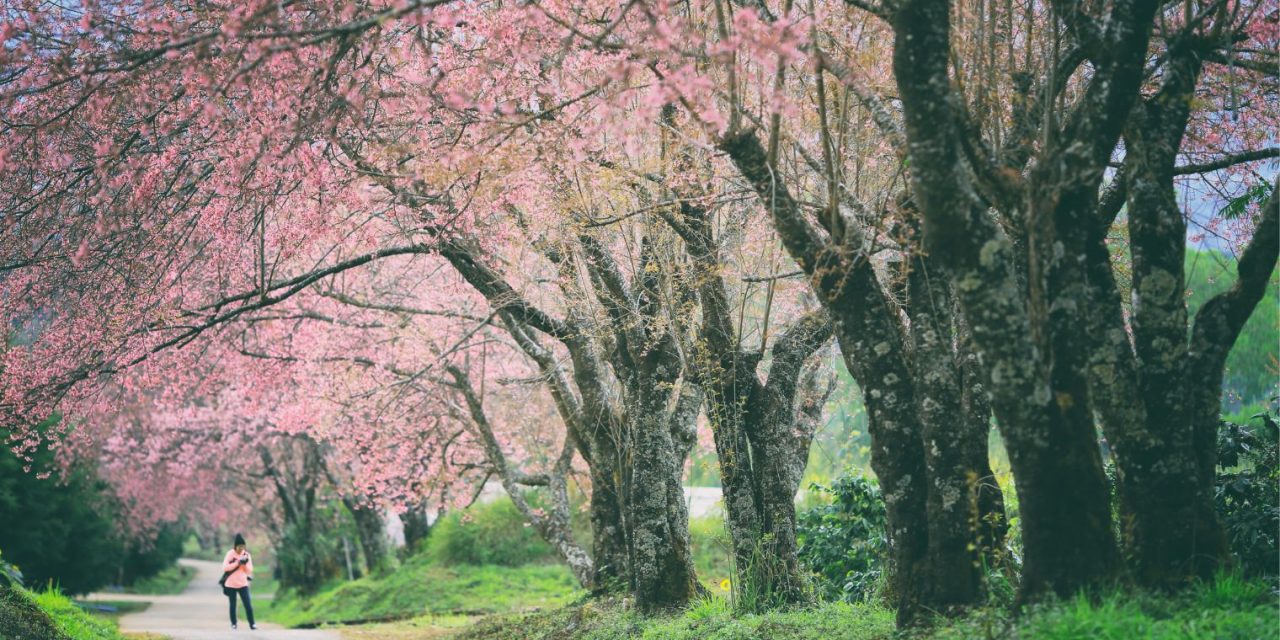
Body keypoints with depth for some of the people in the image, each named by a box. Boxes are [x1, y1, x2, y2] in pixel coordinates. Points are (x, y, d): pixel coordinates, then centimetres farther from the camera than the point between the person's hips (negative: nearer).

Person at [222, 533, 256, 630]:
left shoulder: (247, 555, 1)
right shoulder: (230, 554, -7)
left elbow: (250, 570, 0)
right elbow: (225, 568, -14)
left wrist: (245, 564, -18)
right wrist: (237, 563, -20)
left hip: (243, 584, 1)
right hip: (231, 585, -1)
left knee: (248, 605, -6)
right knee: (233, 605, 8)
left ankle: (252, 623, -2)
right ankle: (233, 623, 20)